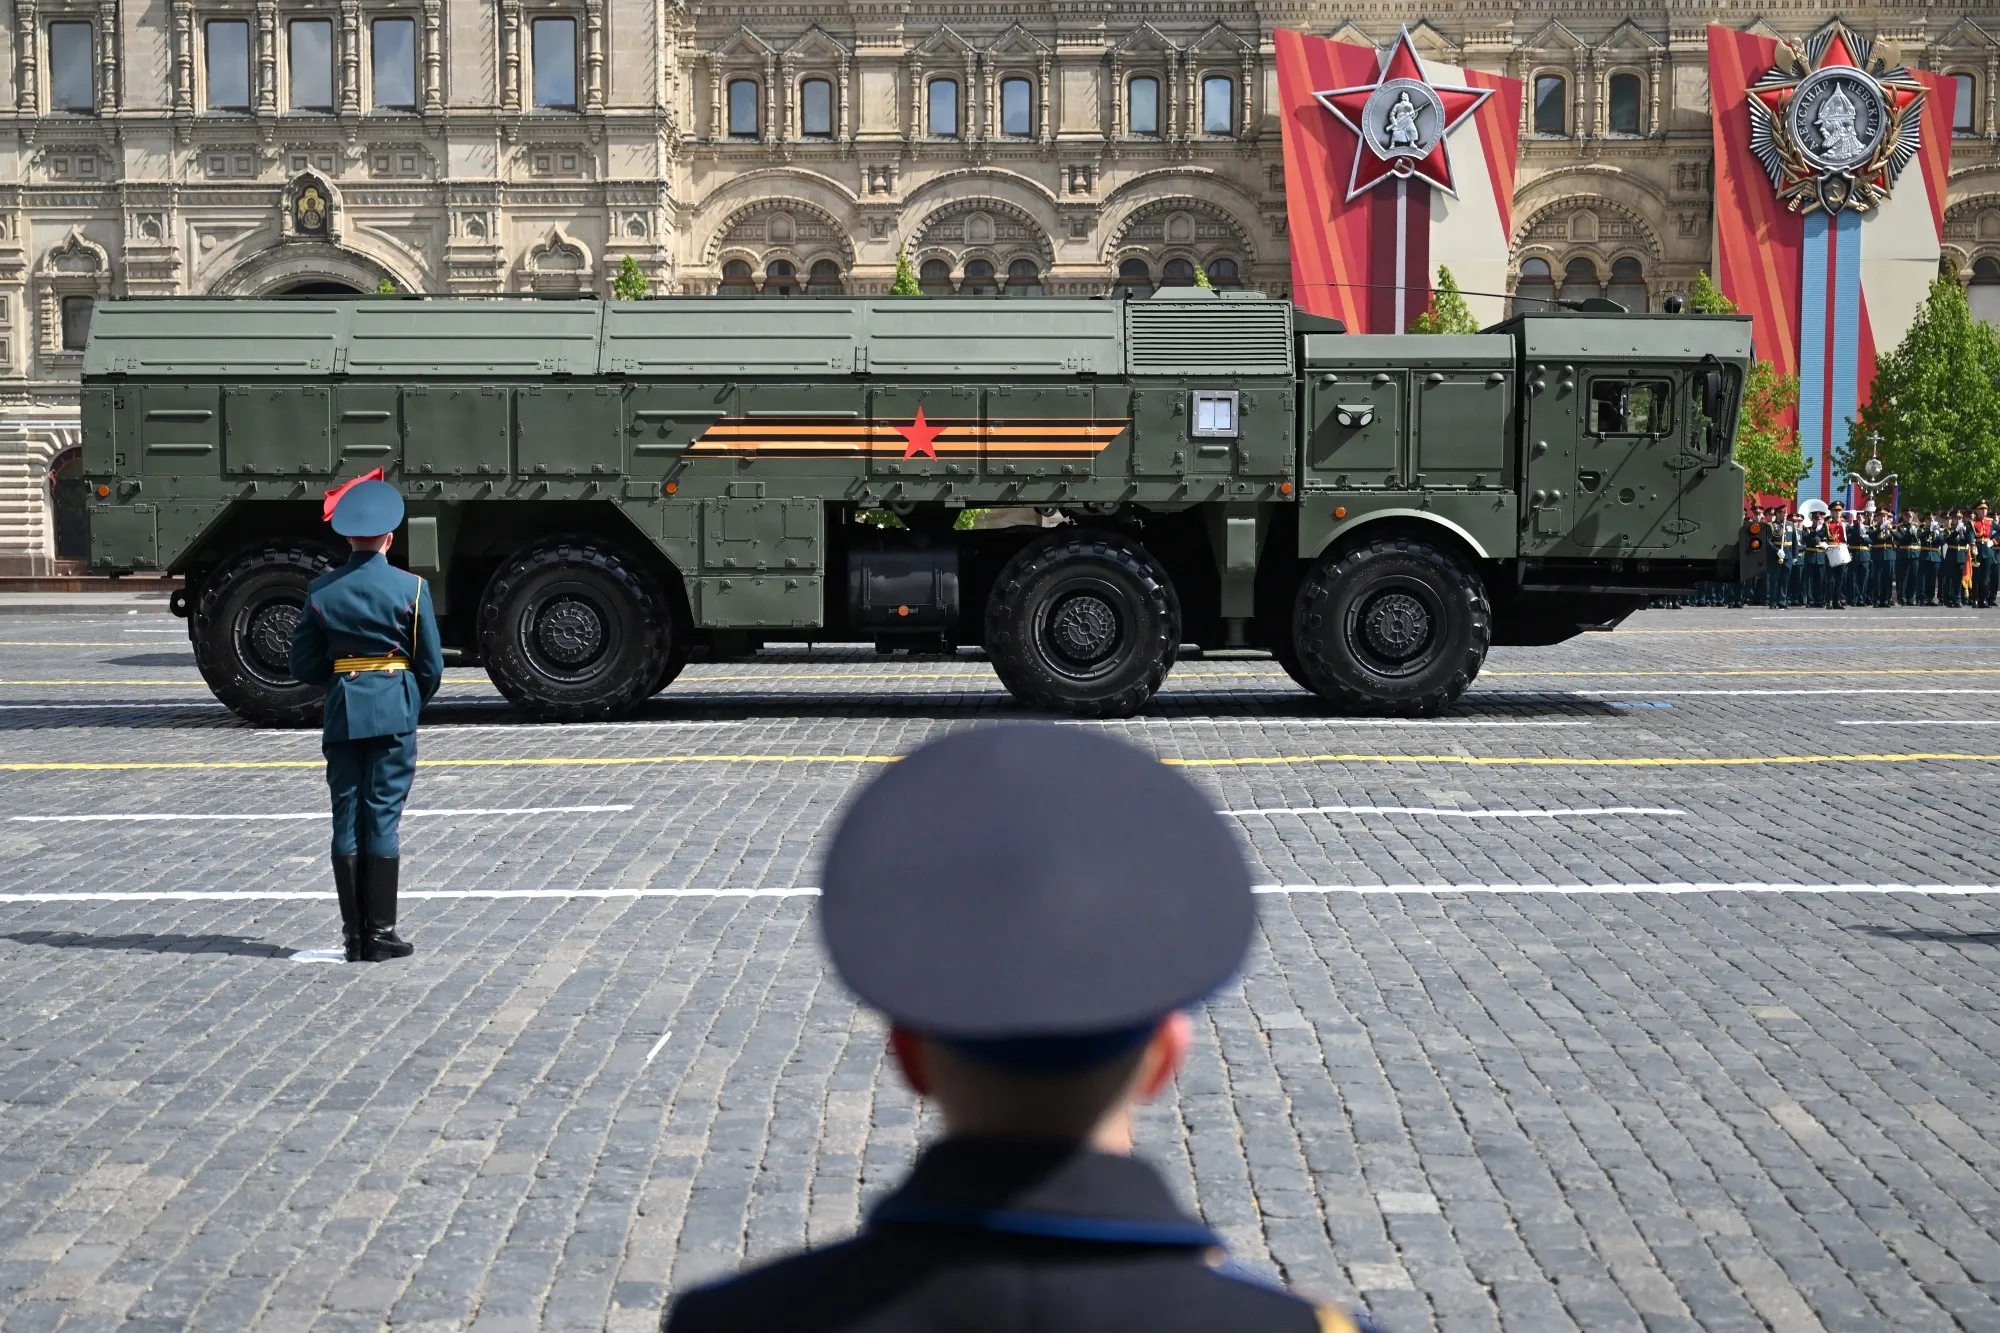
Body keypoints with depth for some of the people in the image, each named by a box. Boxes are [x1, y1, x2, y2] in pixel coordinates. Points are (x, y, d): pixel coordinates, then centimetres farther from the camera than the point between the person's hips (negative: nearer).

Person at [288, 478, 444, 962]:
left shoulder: (321, 591, 1)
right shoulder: (411, 588, -6)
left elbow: (304, 664, 4)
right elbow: (431, 665, -2)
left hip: (342, 714, 2)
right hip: (394, 711, -2)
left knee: (346, 818, 7)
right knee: (383, 817, 1)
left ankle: (354, 935, 10)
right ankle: (380, 934, 2)